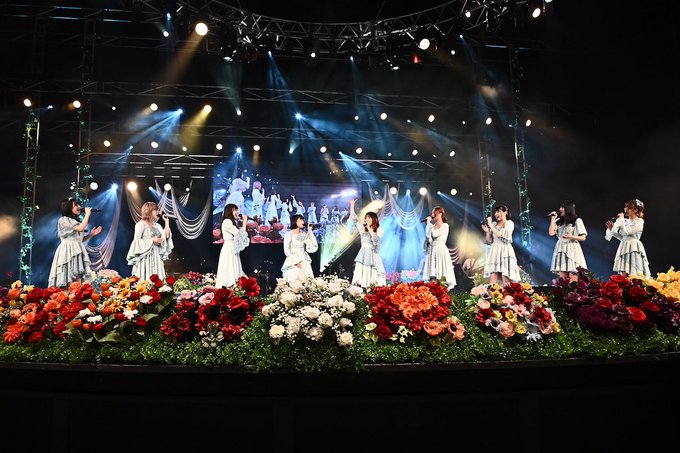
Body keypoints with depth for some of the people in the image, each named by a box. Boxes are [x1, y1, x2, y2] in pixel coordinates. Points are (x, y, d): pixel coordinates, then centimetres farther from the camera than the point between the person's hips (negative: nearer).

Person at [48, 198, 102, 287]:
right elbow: (81, 228, -18)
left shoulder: (76, 221, 20)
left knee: (77, 282, 0)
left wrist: (91, 234, 9)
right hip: (67, 252, -8)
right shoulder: (63, 220, -5)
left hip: (77, 252, 8)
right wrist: (87, 214, -8)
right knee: (67, 283, -12)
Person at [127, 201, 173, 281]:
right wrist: (152, 240, -13)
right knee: (145, 278, -9)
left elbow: (166, 236, 7)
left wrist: (167, 221, 8)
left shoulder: (157, 225, 14)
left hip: (156, 256, 6)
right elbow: (136, 240, -11)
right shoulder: (141, 224, -5)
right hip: (145, 256, -6)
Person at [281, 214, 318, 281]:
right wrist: (296, 262, -14)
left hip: (305, 264, 4)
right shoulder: (289, 235, -1)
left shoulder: (304, 235, 11)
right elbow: (287, 251, -5)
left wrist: (310, 233, 2)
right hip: (293, 264, -4)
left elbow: (313, 248, 1)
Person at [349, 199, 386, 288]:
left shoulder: (379, 230, 2)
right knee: (361, 274, -5)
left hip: (373, 256, -3)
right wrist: (352, 206, 7)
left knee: (373, 280, -8)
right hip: (363, 256, 3)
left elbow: (375, 240, -13)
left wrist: (370, 228, -10)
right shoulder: (363, 229, 12)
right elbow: (353, 220, 10)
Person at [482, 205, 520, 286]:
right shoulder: (494, 224, 14)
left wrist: (490, 225, -9)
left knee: (506, 281, -9)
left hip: (505, 252, -4)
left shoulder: (510, 223, 1)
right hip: (494, 252, 4)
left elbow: (501, 235, -13)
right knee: (492, 280, -8)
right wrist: (487, 231, -3)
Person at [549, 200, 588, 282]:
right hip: (561, 249, 4)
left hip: (572, 249, -4)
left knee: (573, 277, -9)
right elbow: (551, 233, 3)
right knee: (562, 277, -1)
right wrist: (553, 219, 4)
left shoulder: (577, 221, 3)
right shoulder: (559, 222, 16)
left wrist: (572, 236, -16)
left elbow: (583, 238, 1)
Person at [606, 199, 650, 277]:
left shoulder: (639, 221, -6)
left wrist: (621, 219, -8)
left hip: (634, 249, -7)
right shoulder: (626, 221, 13)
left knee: (634, 275, -11)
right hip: (625, 248, 7)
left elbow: (625, 232, -17)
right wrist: (612, 229, 9)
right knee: (624, 275, 0)